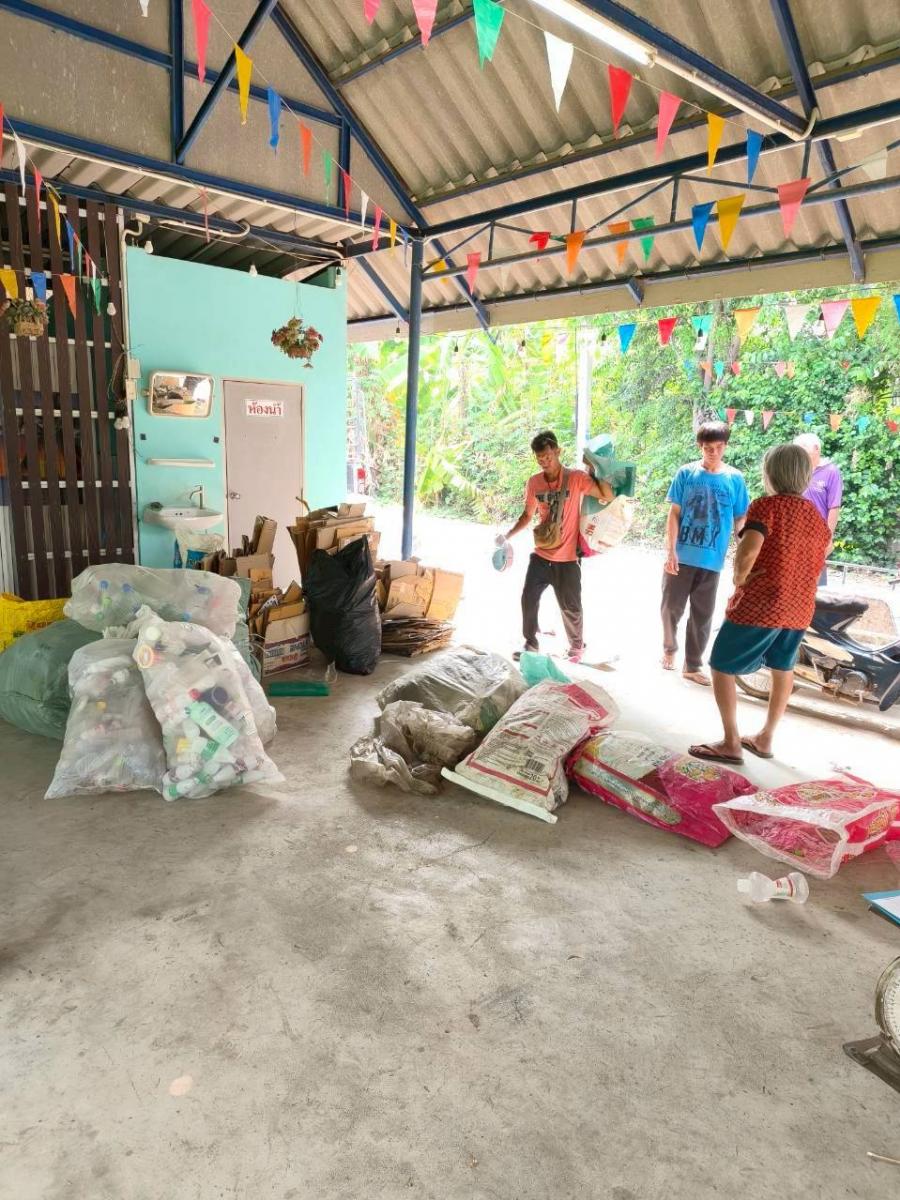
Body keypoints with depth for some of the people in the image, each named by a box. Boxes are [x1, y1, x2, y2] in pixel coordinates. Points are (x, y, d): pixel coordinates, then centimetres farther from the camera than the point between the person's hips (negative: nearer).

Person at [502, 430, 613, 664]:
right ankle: (530, 643, 29)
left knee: (570, 607, 9)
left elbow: (608, 498, -21)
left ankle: (577, 648, 32)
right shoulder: (533, 483, 0)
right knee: (528, 600, 9)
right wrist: (508, 535, 4)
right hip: (540, 556, 4)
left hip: (567, 559, -4)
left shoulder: (576, 478, -12)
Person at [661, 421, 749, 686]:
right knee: (671, 607, 8)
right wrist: (670, 551, -9)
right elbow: (674, 514, -2)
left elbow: (740, 519, 4)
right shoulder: (686, 473, -3)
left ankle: (693, 665, 21)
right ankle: (669, 649, 34)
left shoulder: (735, 478, -1)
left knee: (702, 615, 8)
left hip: (711, 559, 1)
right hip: (681, 556, 0)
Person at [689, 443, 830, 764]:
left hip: (759, 605, -7)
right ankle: (765, 739, 30)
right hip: (799, 608, 7)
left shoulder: (766, 506, -13)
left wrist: (738, 580, -11)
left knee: (721, 667, 5)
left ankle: (731, 744, 5)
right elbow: (815, 567, 15)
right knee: (783, 670, 22)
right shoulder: (818, 518, 10)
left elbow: (747, 552, -28)